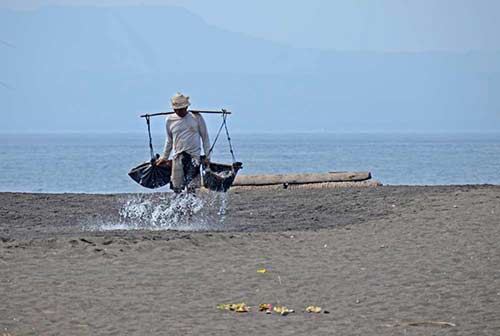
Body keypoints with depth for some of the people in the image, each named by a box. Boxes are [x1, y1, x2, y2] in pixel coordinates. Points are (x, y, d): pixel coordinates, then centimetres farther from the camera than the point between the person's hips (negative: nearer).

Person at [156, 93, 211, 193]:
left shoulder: (196, 117, 2)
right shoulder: (170, 120, 9)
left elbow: (205, 137, 9)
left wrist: (207, 156, 5)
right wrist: (164, 157, 27)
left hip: (194, 155, -3)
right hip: (178, 157, 3)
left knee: (191, 188, -13)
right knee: (177, 188, -2)